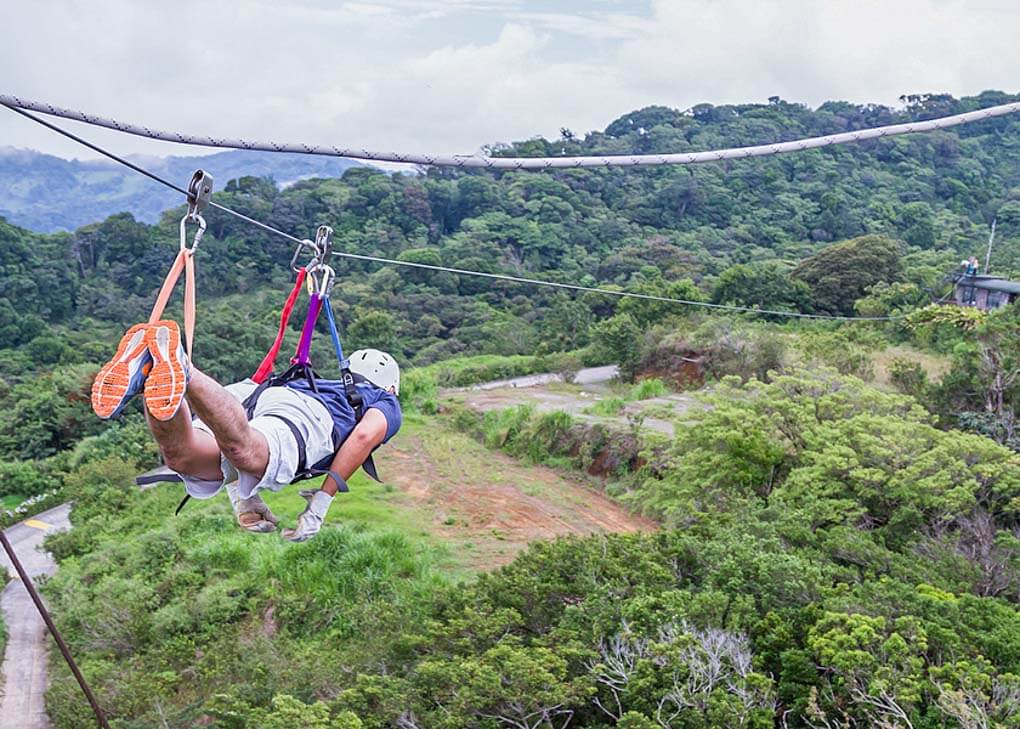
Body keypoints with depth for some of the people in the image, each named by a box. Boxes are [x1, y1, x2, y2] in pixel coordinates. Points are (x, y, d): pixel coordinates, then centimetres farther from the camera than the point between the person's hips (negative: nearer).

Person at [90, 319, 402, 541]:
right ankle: (178, 367, -57)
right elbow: (365, 435, 5)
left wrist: (243, 500, 32)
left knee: (180, 455, -26)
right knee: (244, 451, -37)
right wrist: (322, 502, 5)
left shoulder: (322, 386, 48)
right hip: (305, 414, -5)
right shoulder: (386, 403, 34)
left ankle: (149, 369, -49)